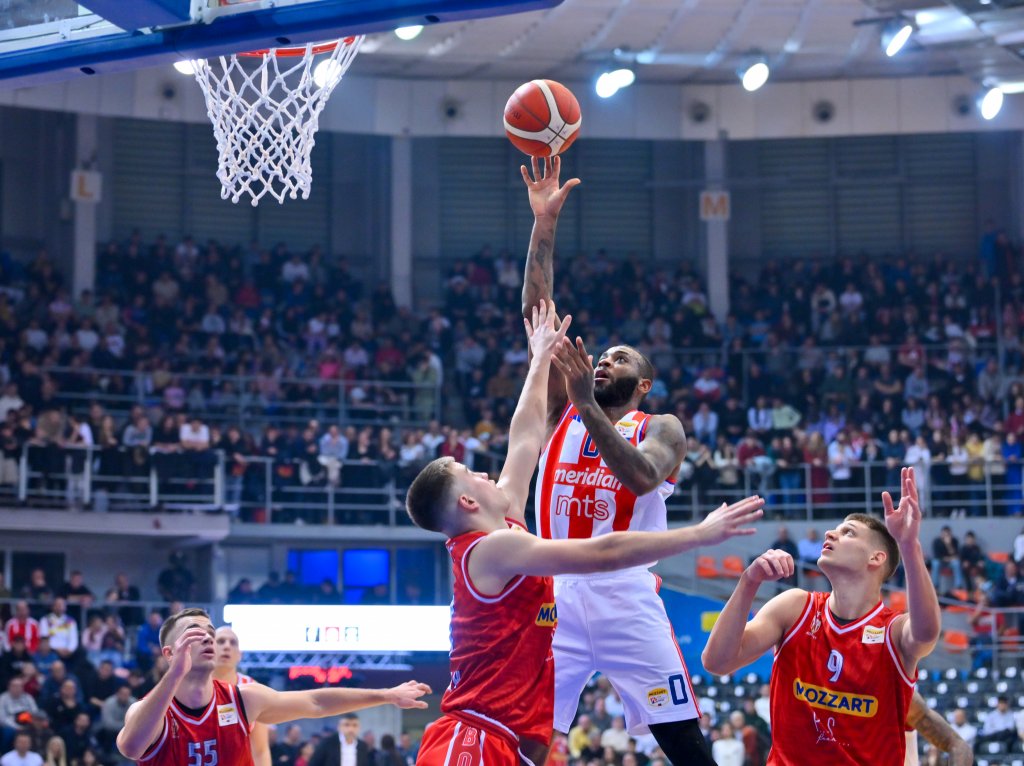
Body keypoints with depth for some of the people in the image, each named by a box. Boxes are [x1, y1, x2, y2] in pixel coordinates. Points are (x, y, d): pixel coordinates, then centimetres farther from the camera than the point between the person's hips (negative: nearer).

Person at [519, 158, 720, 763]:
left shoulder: (662, 429, 8)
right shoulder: (561, 412, 17)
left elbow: (641, 475, -16)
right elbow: (537, 316, 10)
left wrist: (589, 404, -22)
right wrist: (544, 223, 2)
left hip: (625, 595, -3)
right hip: (554, 594, 3)